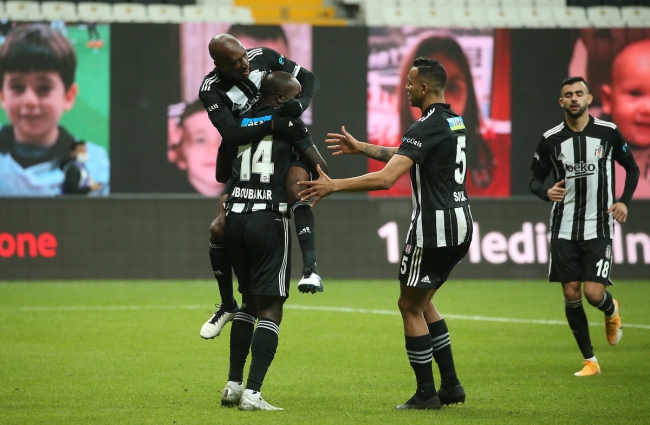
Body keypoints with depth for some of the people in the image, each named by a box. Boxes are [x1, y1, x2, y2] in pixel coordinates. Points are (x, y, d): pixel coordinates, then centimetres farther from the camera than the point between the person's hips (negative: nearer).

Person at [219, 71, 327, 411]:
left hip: (236, 216, 6)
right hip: (269, 219, -5)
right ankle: (252, 393, -12)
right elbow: (319, 166, -1)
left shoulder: (240, 123, 13)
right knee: (270, 309, -3)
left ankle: (234, 385, 19)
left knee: (250, 301, 21)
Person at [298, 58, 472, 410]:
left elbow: (385, 179, -26)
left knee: (410, 305, 3)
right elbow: (405, 156, 27)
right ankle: (451, 385, 17)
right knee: (422, 302, 20)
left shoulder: (427, 128, -18)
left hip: (434, 228, -9)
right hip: (460, 225, 9)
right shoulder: (454, 122, 12)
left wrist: (333, 186, -21)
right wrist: (361, 148, 28)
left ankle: (426, 393, 5)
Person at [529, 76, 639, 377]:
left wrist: (624, 200, -4)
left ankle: (611, 311, 26)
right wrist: (546, 192, -16)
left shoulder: (608, 133, -2)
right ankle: (590, 361, 13)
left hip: (598, 228, -2)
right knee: (571, 295, -1)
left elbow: (632, 168, 11)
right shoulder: (551, 140, -1)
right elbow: (535, 180, 7)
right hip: (564, 229, 2)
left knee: (594, 293, -13)